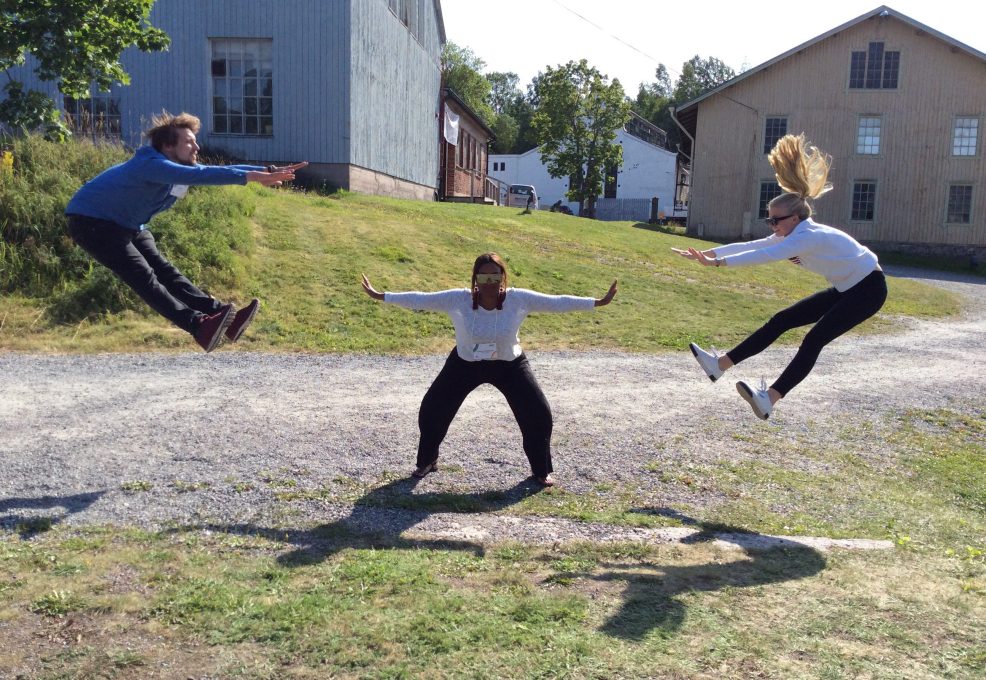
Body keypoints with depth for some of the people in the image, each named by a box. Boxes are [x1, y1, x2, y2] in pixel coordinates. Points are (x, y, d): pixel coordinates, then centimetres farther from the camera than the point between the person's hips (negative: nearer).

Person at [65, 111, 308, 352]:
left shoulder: (181, 165, 0)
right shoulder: (151, 164, -30)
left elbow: (220, 169, -8)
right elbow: (197, 175, -44)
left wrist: (268, 171, -20)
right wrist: (248, 176, -48)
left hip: (127, 226, 9)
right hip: (91, 222, -9)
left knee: (164, 271, -3)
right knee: (143, 276, -20)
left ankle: (225, 318, -14)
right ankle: (200, 326, -34)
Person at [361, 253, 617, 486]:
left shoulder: (519, 299, -23)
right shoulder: (458, 299, -24)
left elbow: (557, 302, -19)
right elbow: (420, 300, -18)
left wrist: (597, 302, -19)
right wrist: (380, 296, -17)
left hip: (509, 365, 0)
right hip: (465, 364, 0)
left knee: (539, 413, -7)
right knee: (432, 408, -1)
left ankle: (541, 471, 17)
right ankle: (427, 461, 26)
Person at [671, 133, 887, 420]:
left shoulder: (811, 236, -29)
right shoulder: (794, 235, -1)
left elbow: (767, 255, -40)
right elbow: (751, 245, -8)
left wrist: (718, 262, -45)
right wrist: (707, 252, -17)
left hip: (868, 289, -9)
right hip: (844, 290, 9)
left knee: (815, 338, -25)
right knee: (781, 321, 1)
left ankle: (769, 400, -32)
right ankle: (720, 364, 2)